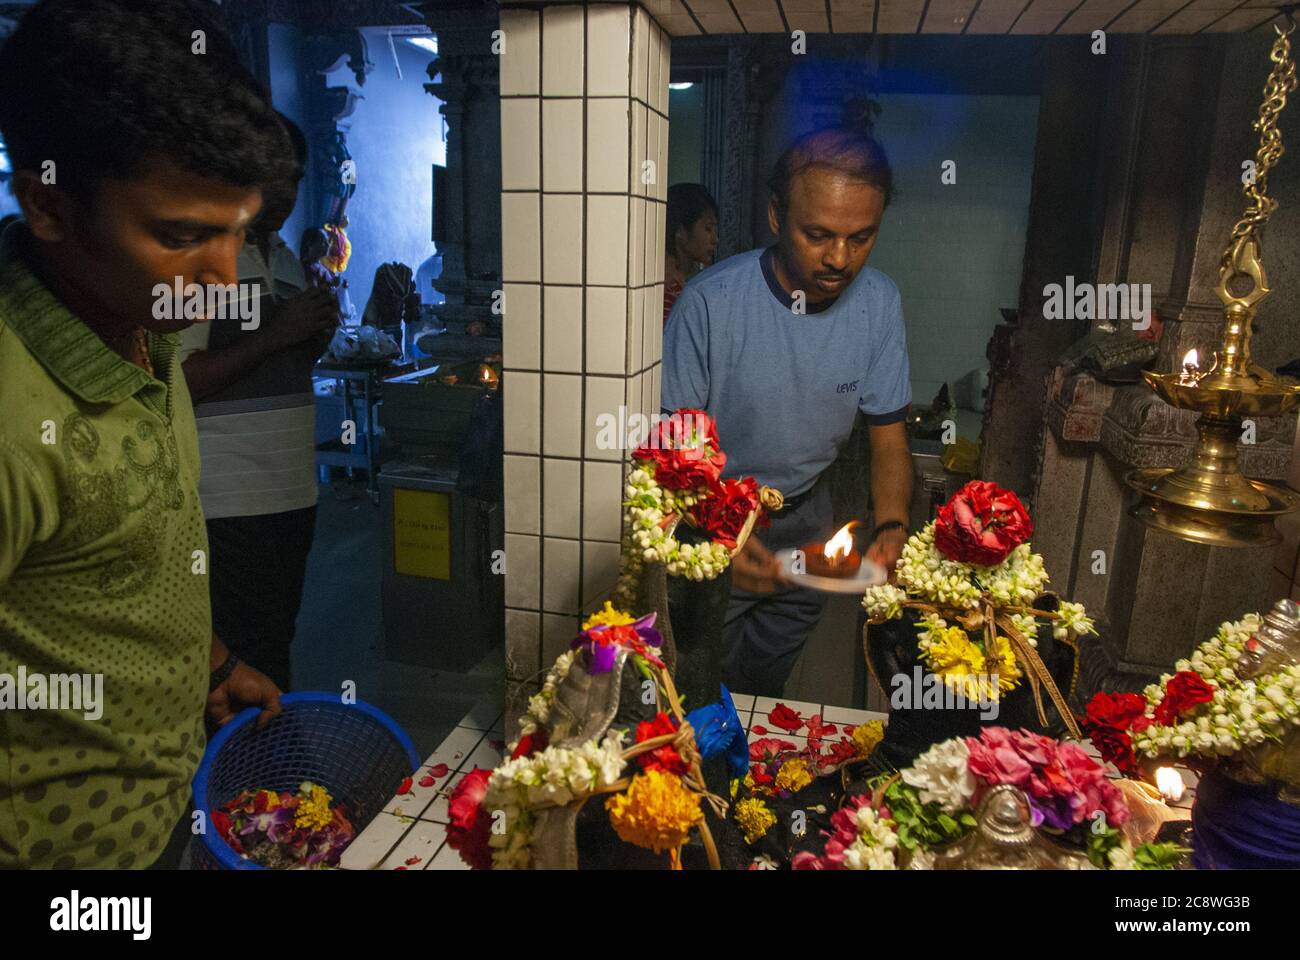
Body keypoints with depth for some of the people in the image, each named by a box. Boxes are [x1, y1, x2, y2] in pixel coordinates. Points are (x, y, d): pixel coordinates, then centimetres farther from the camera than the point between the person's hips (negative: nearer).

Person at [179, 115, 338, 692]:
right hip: (229, 508, -8)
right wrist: (275, 336, -19)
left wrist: (318, 335, 3)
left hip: (292, 494, 8)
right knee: (245, 666, -3)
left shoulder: (284, 258, 16)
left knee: (275, 647, 15)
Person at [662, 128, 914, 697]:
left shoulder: (879, 302, -11)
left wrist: (892, 527, -23)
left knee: (768, 679, 23)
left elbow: (888, 437, -5)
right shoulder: (711, 302, -25)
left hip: (806, 515, 4)